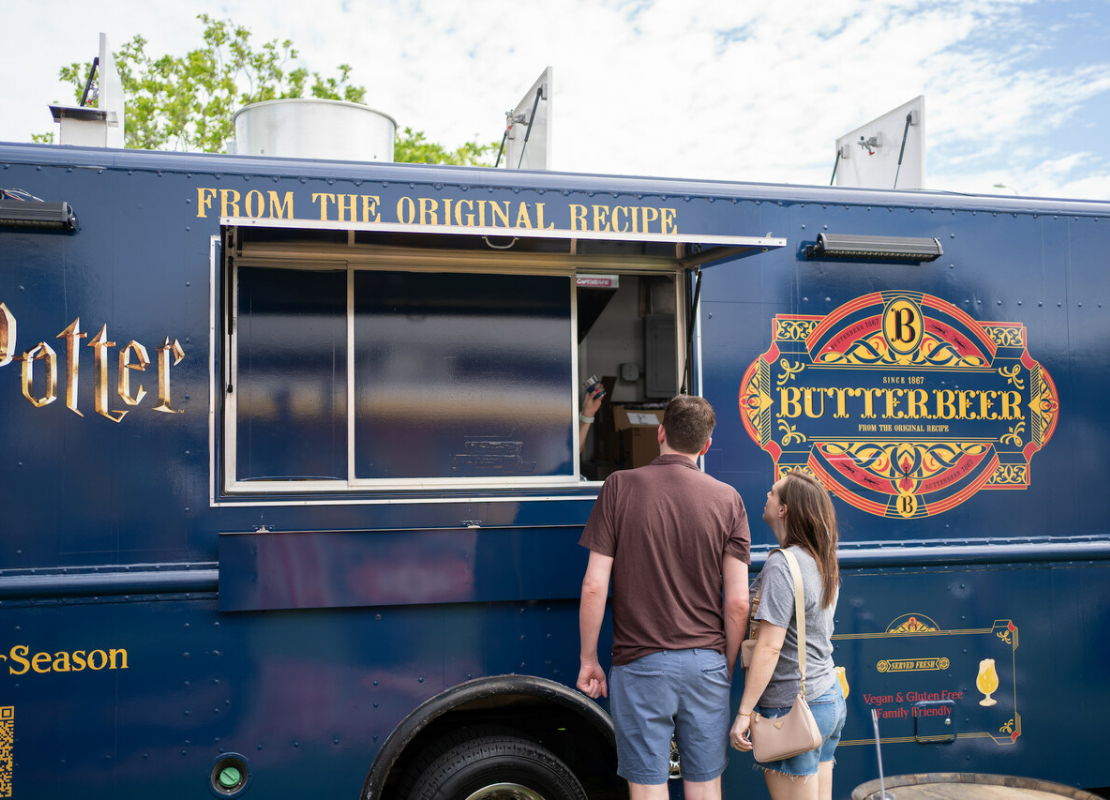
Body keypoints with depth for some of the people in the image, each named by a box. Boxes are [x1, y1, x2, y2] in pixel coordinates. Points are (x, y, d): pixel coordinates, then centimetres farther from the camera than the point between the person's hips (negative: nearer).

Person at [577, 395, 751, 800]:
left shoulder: (619, 486, -5)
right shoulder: (727, 499, 0)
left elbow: (594, 587, -8)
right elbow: (737, 602, -3)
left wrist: (588, 659, 3)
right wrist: (727, 666, 12)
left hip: (641, 663, -2)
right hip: (705, 662, 2)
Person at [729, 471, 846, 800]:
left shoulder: (781, 565, -18)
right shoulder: (824, 562, 7)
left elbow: (770, 646, -22)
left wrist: (744, 713, -18)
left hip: (792, 710, -8)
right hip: (831, 699, 8)